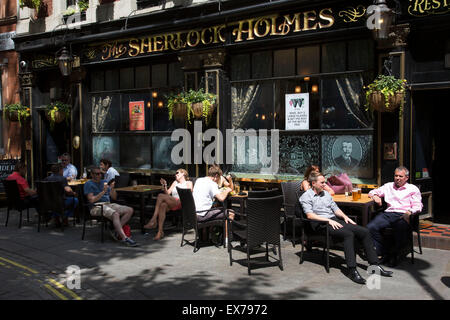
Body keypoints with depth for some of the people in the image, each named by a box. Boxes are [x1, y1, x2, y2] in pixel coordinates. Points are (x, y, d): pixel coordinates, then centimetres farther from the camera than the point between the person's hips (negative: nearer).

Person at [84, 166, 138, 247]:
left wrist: (112, 188, -2)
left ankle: (116, 231, -17)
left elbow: (114, 197, 17)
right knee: (115, 214, -35)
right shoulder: (88, 184, 3)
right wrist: (103, 191, -17)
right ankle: (124, 238, -41)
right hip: (97, 207, -7)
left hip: (109, 204, 7)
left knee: (130, 210, -12)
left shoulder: (104, 182, 21)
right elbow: (91, 200, -11)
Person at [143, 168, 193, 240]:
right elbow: (167, 193, 22)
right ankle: (160, 231, -41)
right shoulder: (175, 182, 35)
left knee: (160, 196, -26)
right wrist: (165, 186, 6)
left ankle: (153, 220, -31)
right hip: (172, 204, 4)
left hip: (181, 203, -4)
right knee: (163, 205, -34)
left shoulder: (189, 183, 19)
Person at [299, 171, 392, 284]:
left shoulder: (326, 193, 23)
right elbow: (310, 215, -13)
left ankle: (375, 265, -6)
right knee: (349, 234, -33)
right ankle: (352, 270, -35)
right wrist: (329, 220, -20)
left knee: (364, 231, -10)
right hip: (321, 224, -8)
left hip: (334, 220, 8)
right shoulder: (306, 197, 0)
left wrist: (345, 217, 5)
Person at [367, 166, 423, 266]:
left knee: (400, 228, -39)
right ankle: (383, 254, -16)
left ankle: (396, 255, -16)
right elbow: (372, 192, 31)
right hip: (388, 214, 3)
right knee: (370, 227, -26)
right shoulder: (388, 186, 28)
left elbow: (417, 206, 6)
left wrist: (409, 212, -16)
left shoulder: (413, 189, 18)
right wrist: (375, 196, 6)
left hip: (403, 215, -3)